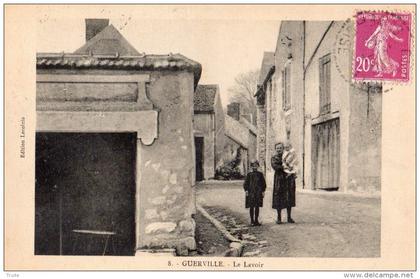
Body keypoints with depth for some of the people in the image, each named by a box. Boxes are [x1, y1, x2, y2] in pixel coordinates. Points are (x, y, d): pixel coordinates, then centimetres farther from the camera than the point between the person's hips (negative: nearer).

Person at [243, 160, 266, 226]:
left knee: (257, 207, 6)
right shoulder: (249, 174, 0)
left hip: (258, 193, 2)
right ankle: (252, 221, 8)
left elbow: (263, 183, 9)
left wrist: (263, 191, 3)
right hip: (251, 193, -2)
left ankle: (256, 220, 15)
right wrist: (246, 190, -7)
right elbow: (246, 183, 2)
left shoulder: (260, 174, 5)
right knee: (251, 207, 2)